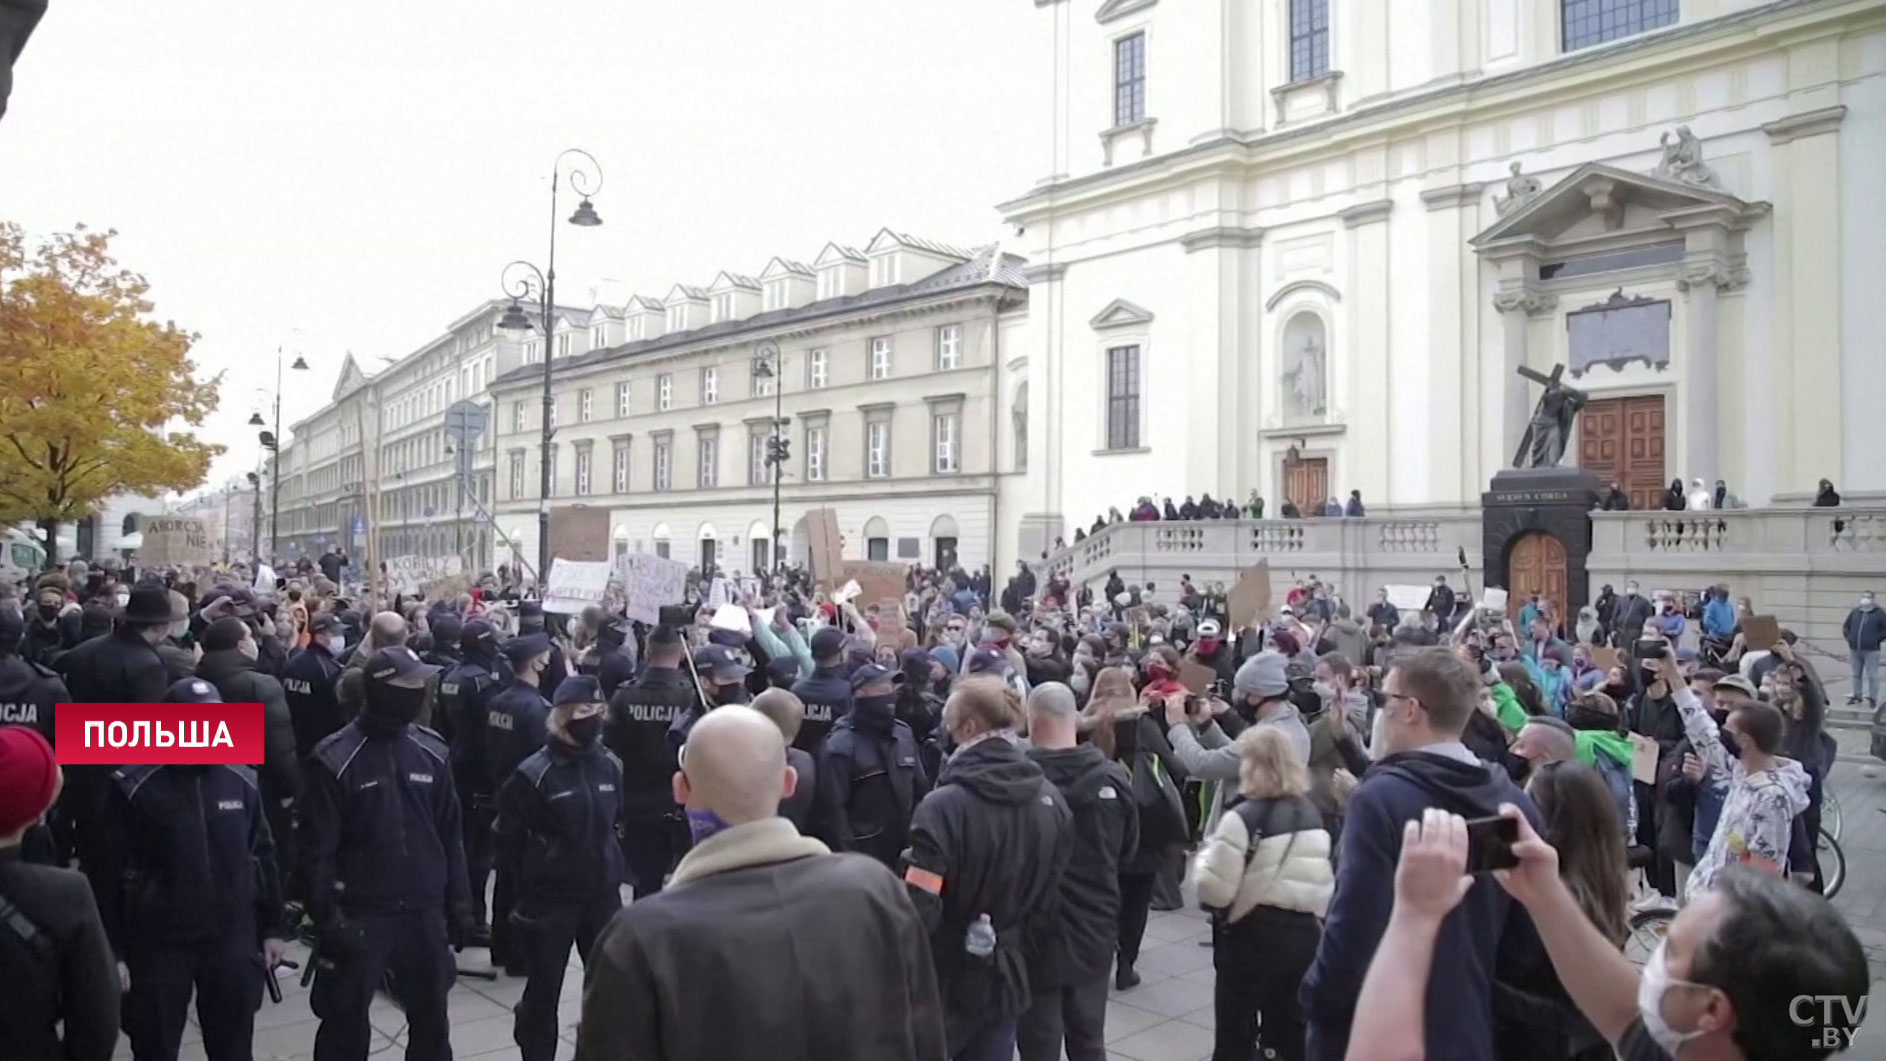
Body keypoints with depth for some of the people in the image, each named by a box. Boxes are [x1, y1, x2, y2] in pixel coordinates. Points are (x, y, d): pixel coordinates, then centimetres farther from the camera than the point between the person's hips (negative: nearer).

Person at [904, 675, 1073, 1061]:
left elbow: (919, 909, -22)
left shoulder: (944, 806, -23)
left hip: (945, 982, -5)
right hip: (1005, 978, 5)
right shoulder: (1051, 802, -1)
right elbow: (1049, 899, 7)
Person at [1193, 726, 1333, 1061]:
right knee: (1293, 1034, 15)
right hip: (1304, 935, 6)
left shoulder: (1244, 818, -17)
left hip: (1252, 937, -6)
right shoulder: (1312, 814, 5)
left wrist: (1205, 854, -3)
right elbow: (1326, 885, 12)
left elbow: (1213, 891, -19)